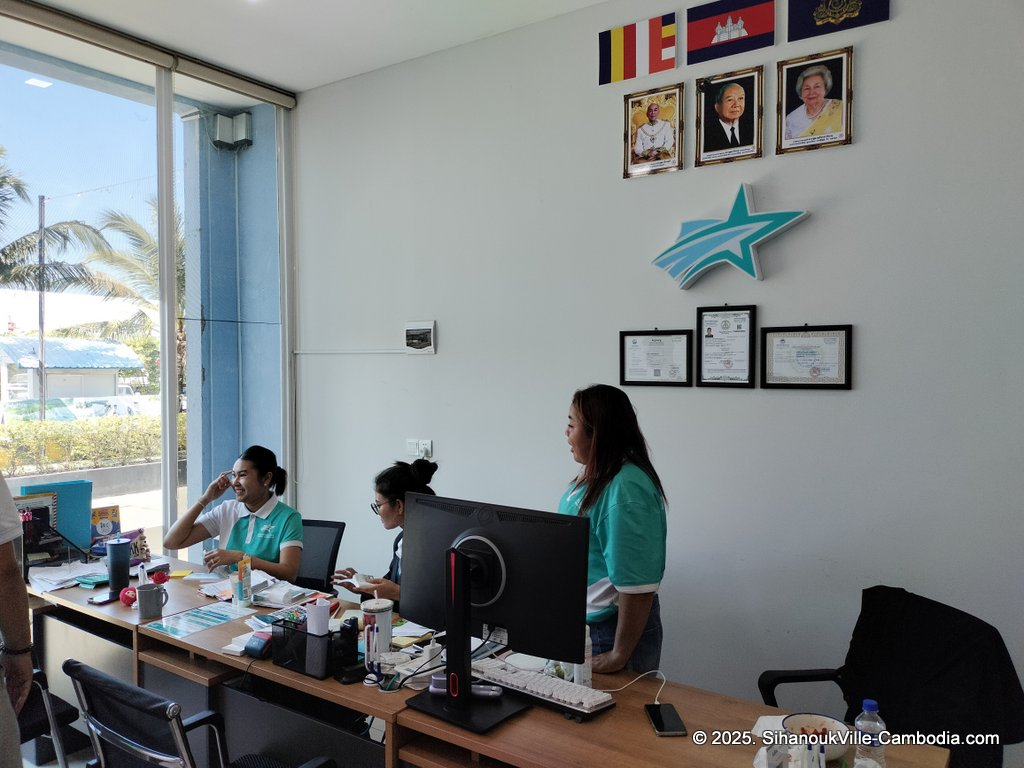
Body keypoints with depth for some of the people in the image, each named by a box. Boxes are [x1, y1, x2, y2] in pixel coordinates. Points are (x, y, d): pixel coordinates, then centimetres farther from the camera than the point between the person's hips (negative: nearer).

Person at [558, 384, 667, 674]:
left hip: (610, 631, -9)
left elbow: (637, 586, -28)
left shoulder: (625, 490, -27)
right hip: (579, 622, 9)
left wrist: (619, 656, -22)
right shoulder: (594, 475, 2)